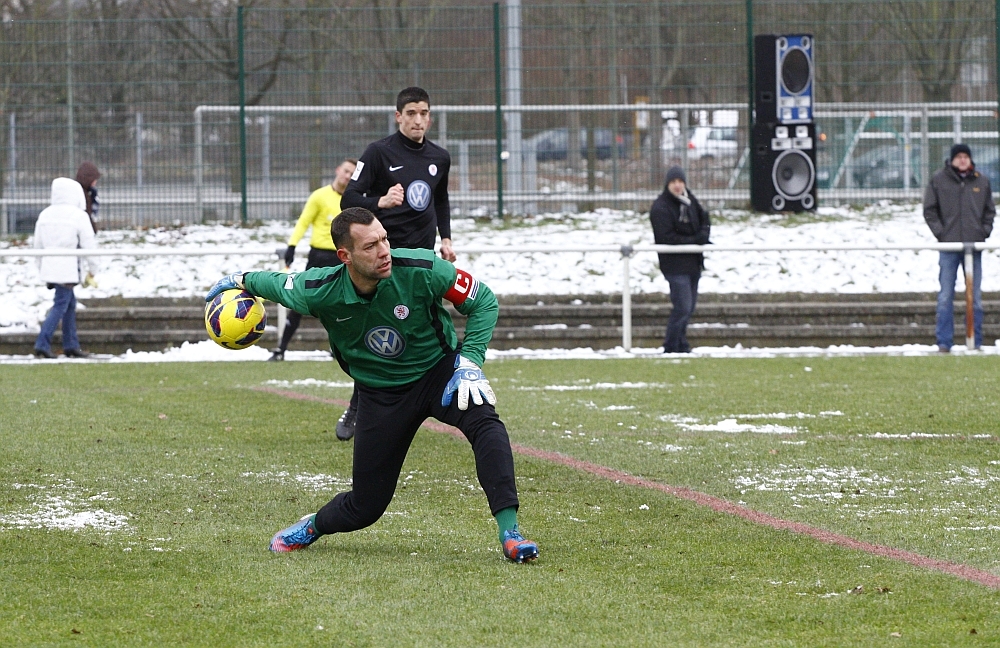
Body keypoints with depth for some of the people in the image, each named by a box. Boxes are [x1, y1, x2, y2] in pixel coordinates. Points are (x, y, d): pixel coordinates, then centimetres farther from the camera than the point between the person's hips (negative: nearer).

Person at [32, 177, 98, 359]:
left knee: (70, 303, 16)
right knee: (60, 306, -5)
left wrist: (42, 270, 24)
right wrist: (91, 270, 5)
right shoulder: (78, 215, -7)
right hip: (68, 268, -7)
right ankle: (42, 344, -14)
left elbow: (38, 245, 16)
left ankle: (71, 346, 17)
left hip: (49, 267, 7)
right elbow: (89, 245, -6)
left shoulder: (45, 215, 11)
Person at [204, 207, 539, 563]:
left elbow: (483, 302, -12)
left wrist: (470, 363, -21)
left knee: (484, 422, -34)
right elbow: (278, 284, 2)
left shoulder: (421, 271, -25)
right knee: (365, 506, 3)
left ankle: (508, 531, -37)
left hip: (439, 370, -1)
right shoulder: (319, 291, -22)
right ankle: (313, 526, 38)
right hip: (379, 395, 1)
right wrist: (242, 281, 19)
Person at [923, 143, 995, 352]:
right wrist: (940, 233, -6)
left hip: (974, 246, 2)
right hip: (949, 245, -2)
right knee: (945, 297, -3)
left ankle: (976, 342, 11)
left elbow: (990, 211, 16)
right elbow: (929, 210, 4)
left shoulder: (982, 182, 9)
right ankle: (944, 342, 0)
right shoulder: (938, 180, 2)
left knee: (975, 296, 5)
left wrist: (984, 232, 2)